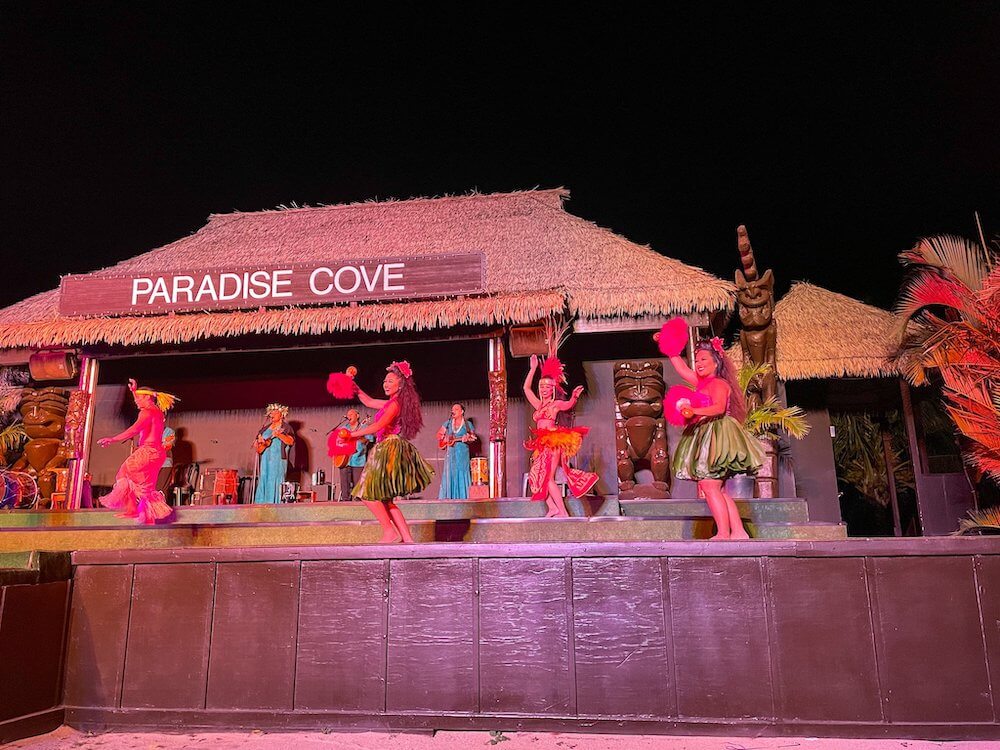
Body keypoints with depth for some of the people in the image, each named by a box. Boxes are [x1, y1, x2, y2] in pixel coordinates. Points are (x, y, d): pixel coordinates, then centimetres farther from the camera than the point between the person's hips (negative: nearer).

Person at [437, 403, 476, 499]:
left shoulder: (468, 424, 5)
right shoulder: (448, 423, 14)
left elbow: (473, 438, 2)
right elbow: (439, 434, 17)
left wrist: (467, 439, -19)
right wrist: (444, 439, -2)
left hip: (462, 452, -3)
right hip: (450, 452, 3)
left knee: (462, 473, -6)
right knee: (449, 474, 0)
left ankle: (463, 497, -5)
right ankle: (448, 497, 2)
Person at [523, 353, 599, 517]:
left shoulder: (556, 403, 0)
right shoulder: (539, 405, 18)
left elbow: (568, 405, -21)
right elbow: (526, 388, 24)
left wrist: (574, 397, -41)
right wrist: (533, 368, 23)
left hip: (553, 443, -7)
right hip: (542, 445, 7)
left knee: (547, 478, -13)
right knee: (536, 477, -1)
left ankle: (563, 512, -11)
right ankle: (552, 508, 3)